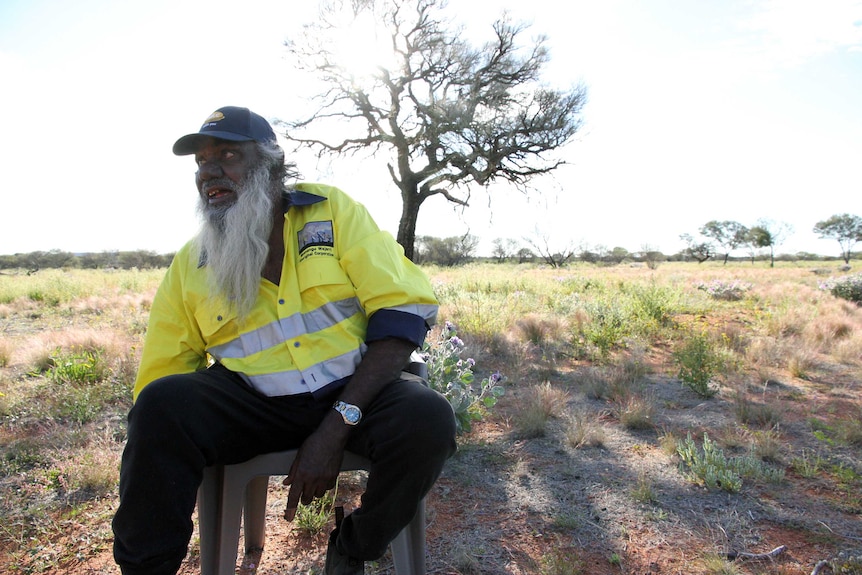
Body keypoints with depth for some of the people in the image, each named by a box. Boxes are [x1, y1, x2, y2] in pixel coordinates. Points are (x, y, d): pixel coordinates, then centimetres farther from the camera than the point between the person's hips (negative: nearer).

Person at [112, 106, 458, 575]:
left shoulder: (332, 210, -3)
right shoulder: (190, 265, 4)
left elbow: (404, 311, -12)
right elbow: (158, 381, 7)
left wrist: (335, 428, -20)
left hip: (353, 391, 0)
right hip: (252, 403, 1)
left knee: (427, 420, -29)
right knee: (161, 406, -25)